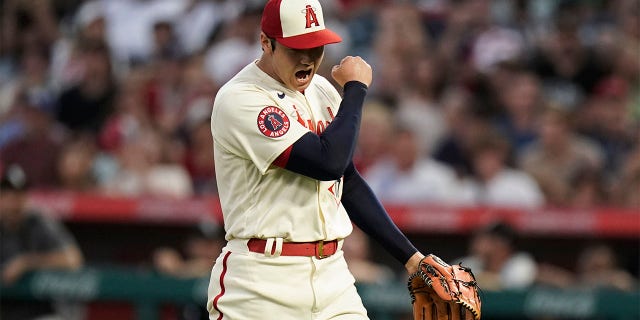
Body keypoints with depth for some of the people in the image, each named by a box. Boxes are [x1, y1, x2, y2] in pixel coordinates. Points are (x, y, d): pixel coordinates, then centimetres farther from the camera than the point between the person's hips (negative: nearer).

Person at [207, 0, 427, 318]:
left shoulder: (322, 91, 12)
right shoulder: (239, 99, -14)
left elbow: (349, 184, 20)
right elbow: (328, 162, -22)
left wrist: (409, 256, 15)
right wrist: (356, 88, -9)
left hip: (331, 277, 7)